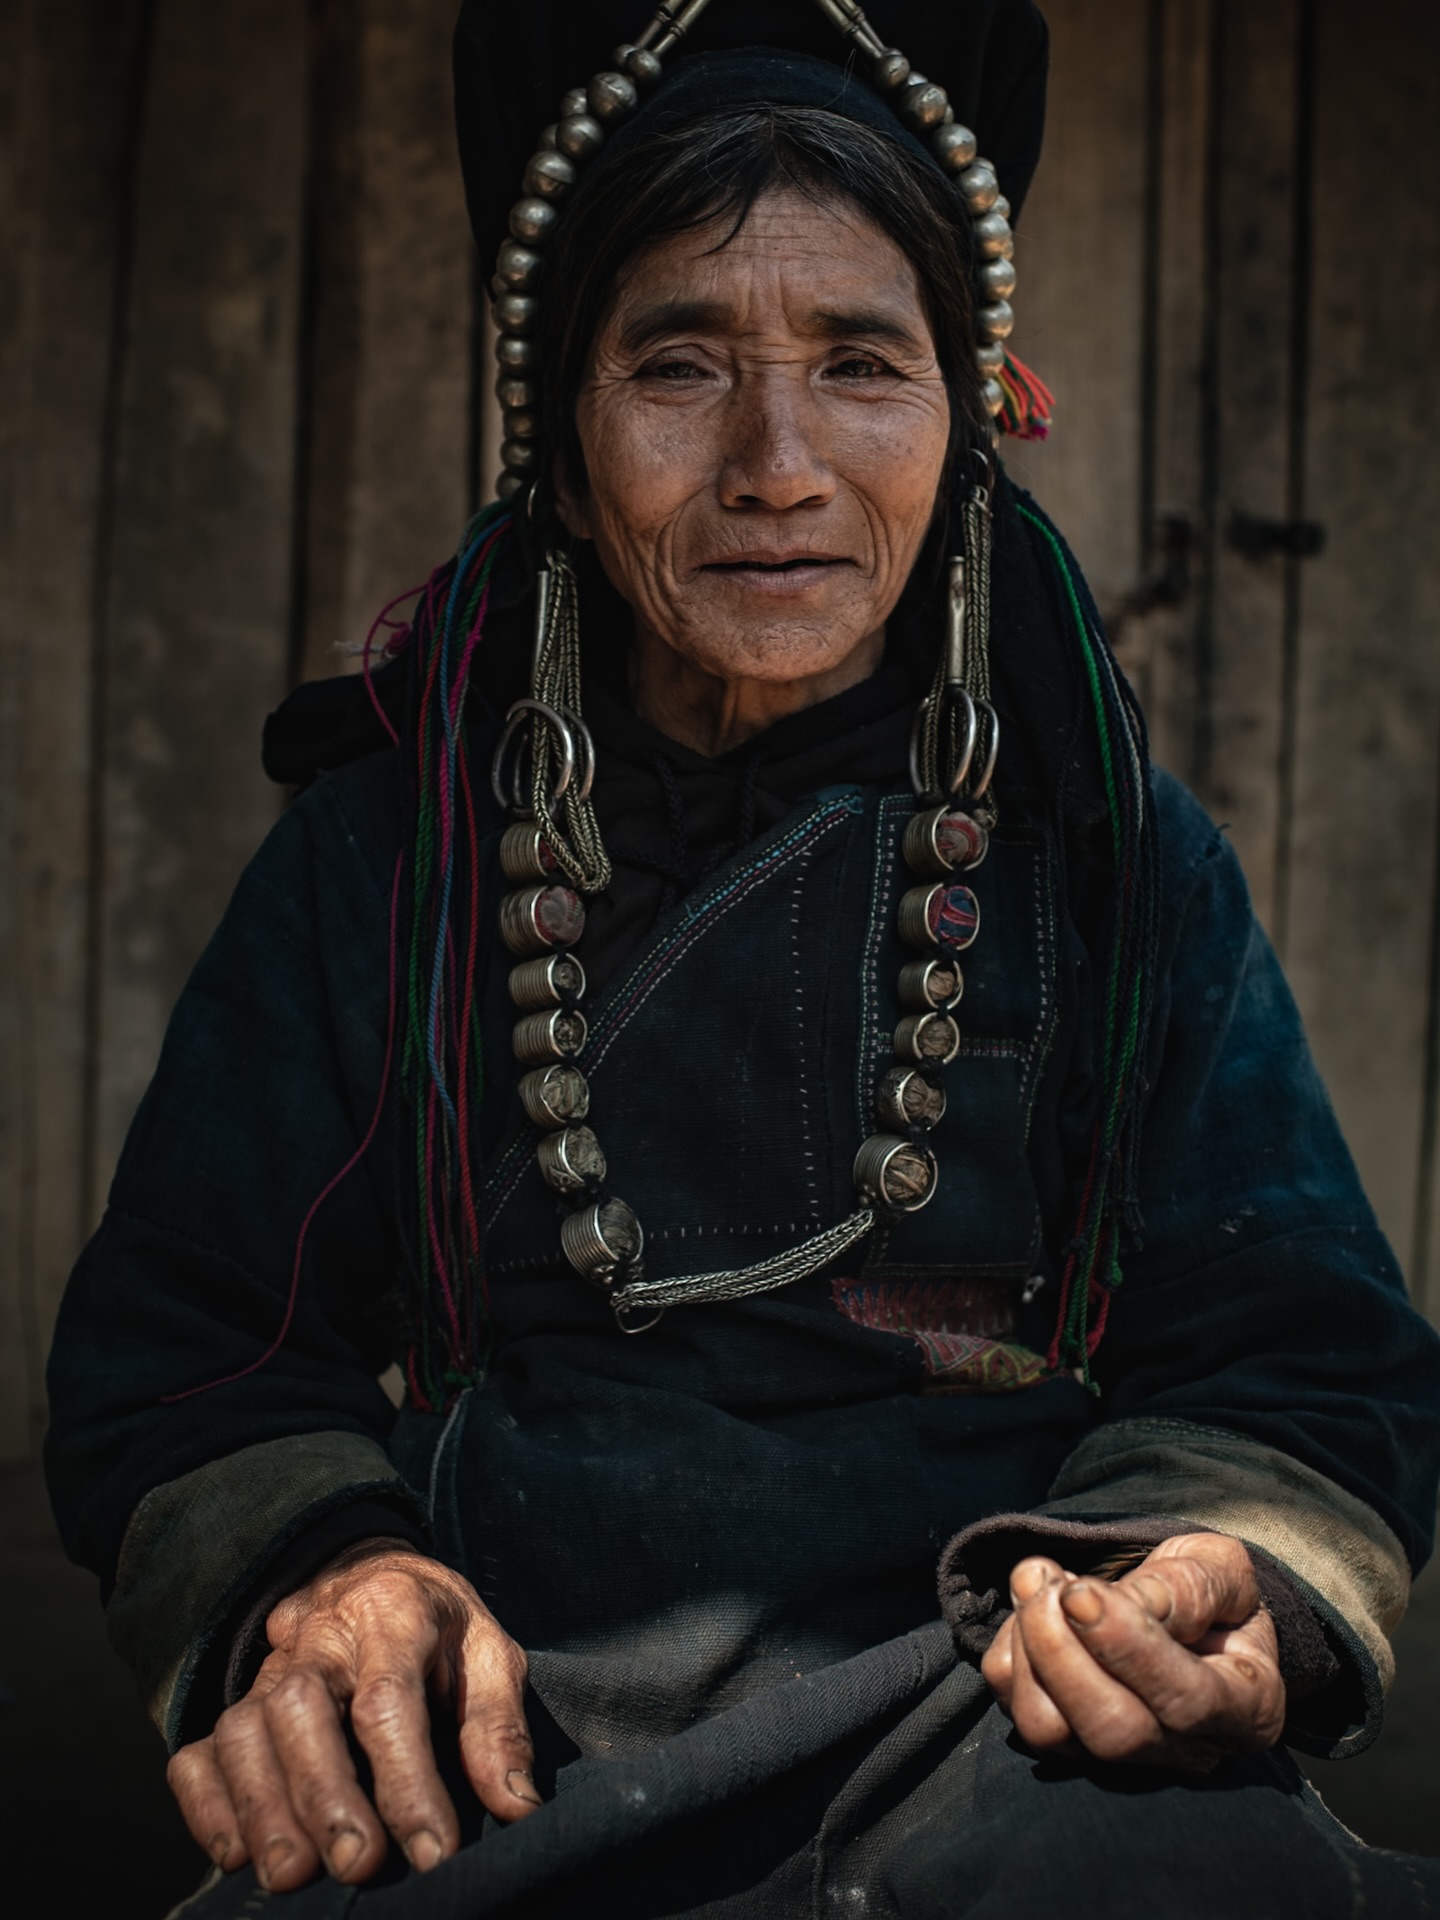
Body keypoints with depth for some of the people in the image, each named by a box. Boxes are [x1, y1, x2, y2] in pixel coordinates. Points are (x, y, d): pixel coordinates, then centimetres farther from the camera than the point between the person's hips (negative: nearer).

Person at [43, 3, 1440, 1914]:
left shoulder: (1126, 862, 10)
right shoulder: (379, 858, 10)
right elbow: (178, 1352, 11)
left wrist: (1210, 1580, -14)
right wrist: (308, 1570, -11)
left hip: (1004, 1739, 0)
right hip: (496, 1745, 1)